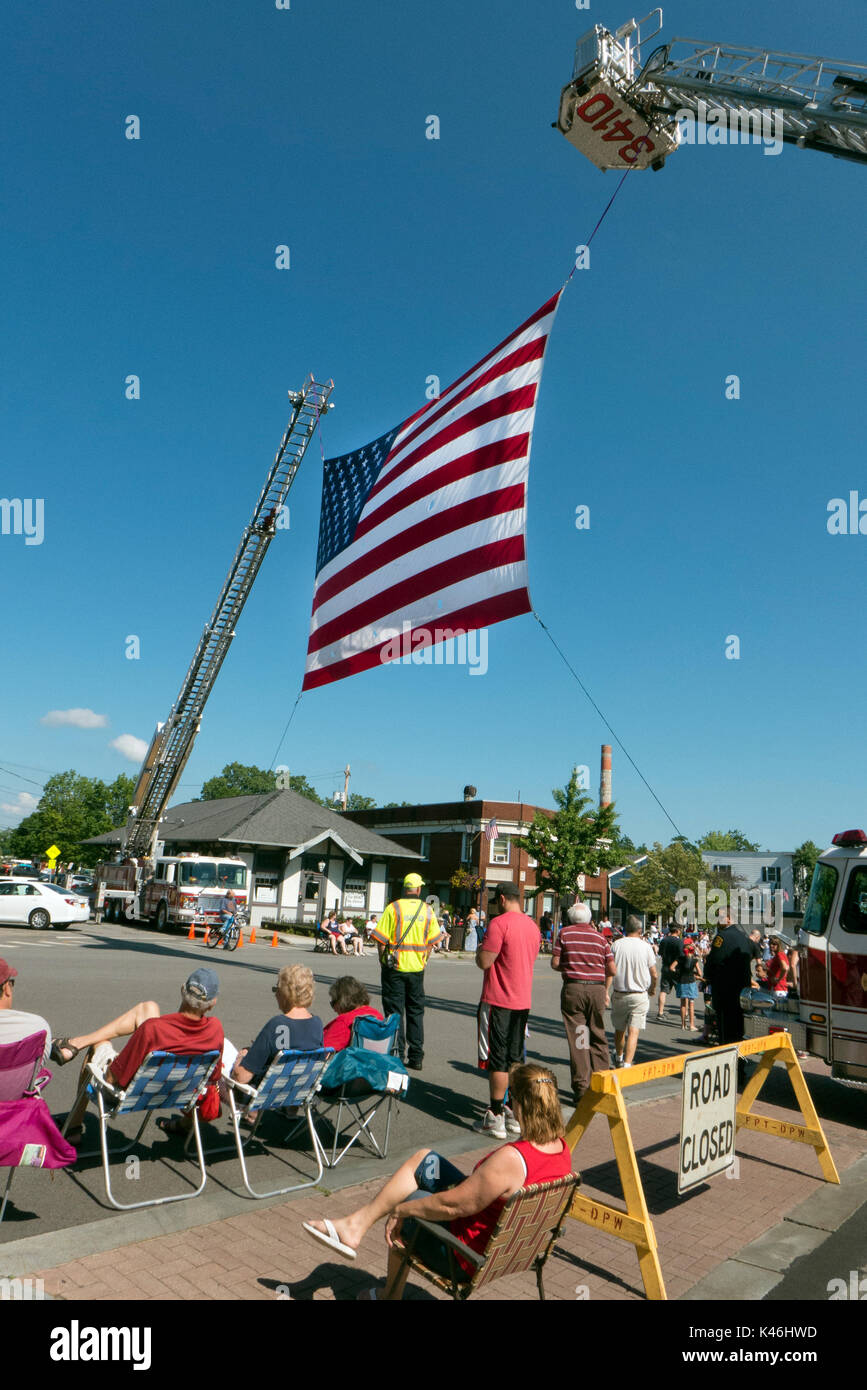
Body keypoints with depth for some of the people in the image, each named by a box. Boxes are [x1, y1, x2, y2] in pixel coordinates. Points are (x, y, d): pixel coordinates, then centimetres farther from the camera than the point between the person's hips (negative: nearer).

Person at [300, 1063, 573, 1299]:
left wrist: (401, 1209, -11)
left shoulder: (511, 1159, -35)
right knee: (423, 1159, 10)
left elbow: (451, 1206, -27)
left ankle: (390, 1295, 39)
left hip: (469, 1257, -8)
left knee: (401, 1212, 19)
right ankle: (355, 1224, 16)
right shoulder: (562, 1149, -10)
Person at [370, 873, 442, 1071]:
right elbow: (432, 941, 4)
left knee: (394, 1011, 4)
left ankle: (397, 1056, 4)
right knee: (416, 1011, 13)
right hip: (417, 967, 3)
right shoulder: (427, 910, 2)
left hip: (395, 967, -3)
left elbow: (381, 939, -9)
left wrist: (383, 960, 3)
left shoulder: (393, 908, -7)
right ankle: (416, 1058, 15)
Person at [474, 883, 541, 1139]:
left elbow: (484, 962, -19)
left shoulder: (500, 922, -16)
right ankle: (515, 1114, 20)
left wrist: (480, 950, 3)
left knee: (497, 1060, 0)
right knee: (516, 1060, 14)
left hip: (498, 1001, -7)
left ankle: (495, 1118, 5)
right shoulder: (532, 925, 9)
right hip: (523, 1001, 7)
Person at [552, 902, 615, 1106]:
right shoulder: (599, 937, 9)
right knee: (598, 1036, 15)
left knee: (577, 1039, 1)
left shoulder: (565, 933, 2)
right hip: (597, 989, 3)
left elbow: (555, 963, -1)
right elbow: (612, 969, 8)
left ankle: (582, 1087, 3)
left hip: (573, 988, -2)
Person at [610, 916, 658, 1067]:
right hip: (640, 995, -1)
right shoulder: (646, 946, -5)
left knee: (619, 1029, 18)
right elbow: (654, 974, -1)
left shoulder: (617, 944, -5)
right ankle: (627, 1064, -13)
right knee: (633, 1032, -1)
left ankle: (619, 1058, 39)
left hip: (619, 994, 2)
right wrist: (652, 989, 18)